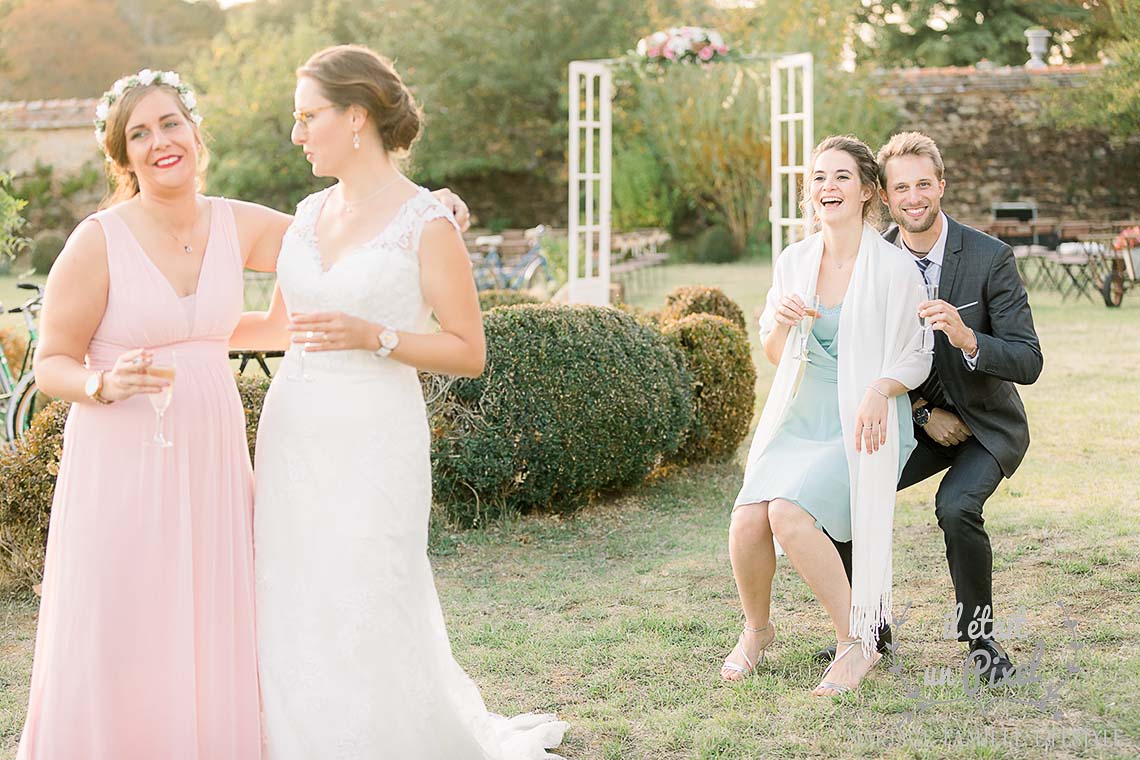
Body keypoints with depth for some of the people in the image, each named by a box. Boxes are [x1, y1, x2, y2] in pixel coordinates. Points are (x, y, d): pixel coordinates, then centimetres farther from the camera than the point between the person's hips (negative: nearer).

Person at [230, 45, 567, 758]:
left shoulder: (427, 224, -8)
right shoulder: (311, 212, 10)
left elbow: (470, 351, -7)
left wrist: (372, 336, -19)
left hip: (372, 447, -6)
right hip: (293, 440, 6)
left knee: (368, 626, -3)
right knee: (295, 625, 8)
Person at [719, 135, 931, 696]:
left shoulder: (895, 269, -7)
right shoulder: (794, 261, 8)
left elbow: (915, 359, -2)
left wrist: (880, 390, -23)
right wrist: (781, 322, -7)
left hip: (862, 426, -4)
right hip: (799, 418, 4)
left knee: (790, 513, -28)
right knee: (747, 519, -20)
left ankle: (856, 642, -10)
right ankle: (756, 629, 10)